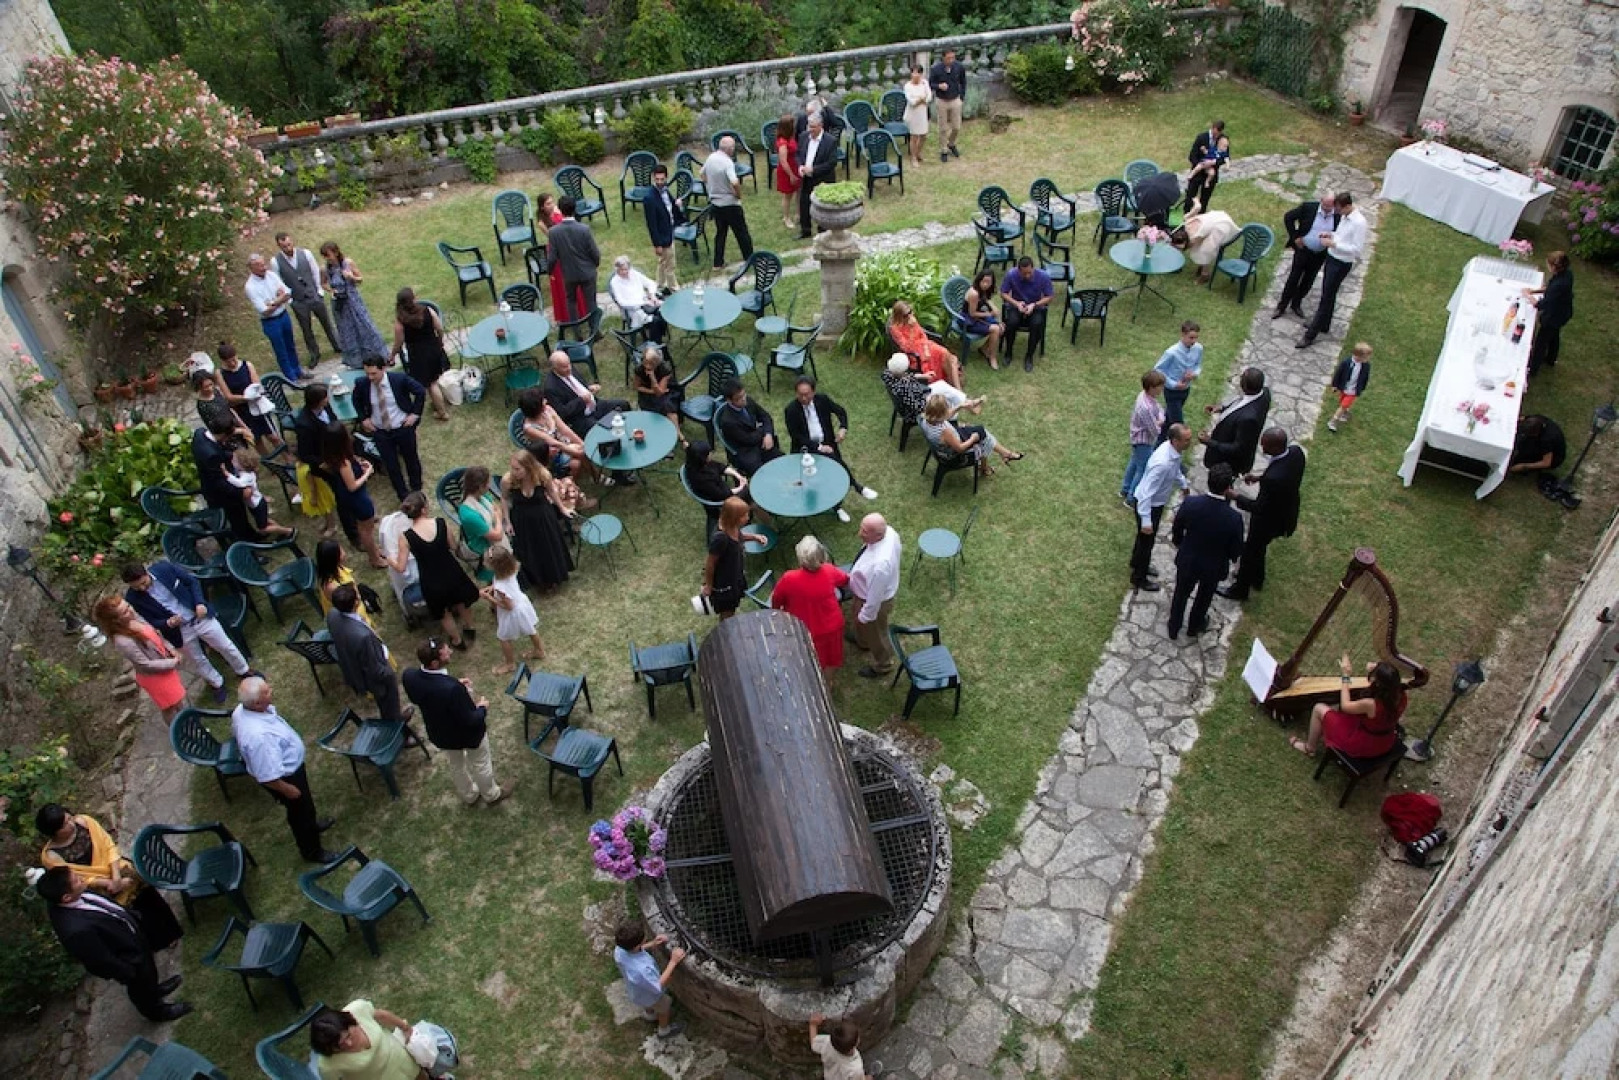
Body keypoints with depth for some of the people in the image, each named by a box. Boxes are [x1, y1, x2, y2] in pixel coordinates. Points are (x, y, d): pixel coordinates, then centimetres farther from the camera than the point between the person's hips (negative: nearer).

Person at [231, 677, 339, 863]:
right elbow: (268, 777, -34)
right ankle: (312, 851, 44)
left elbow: (236, 731, 6)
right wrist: (289, 790, -16)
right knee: (300, 810, 19)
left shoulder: (241, 709, -19)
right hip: (285, 777, -8)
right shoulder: (259, 737, -45)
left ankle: (312, 825, 61)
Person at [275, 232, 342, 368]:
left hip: (315, 296, 0)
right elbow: (279, 282, -2)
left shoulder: (306, 253, -11)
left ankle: (338, 347, 35)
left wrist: (319, 290, -1)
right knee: (307, 330, 13)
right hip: (298, 302, 0)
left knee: (327, 323, 16)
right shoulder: (276, 261, -13)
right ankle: (314, 355, 30)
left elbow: (316, 272, -1)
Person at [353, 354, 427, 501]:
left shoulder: (400, 378, -22)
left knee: (412, 459, 18)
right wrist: (363, 418, 1)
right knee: (391, 465, 9)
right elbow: (357, 400, 9)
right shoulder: (362, 384, -14)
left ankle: (417, 491, 42)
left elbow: (421, 391, -7)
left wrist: (415, 414, -9)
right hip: (379, 431, 1)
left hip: (403, 427, -1)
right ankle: (404, 496, 26)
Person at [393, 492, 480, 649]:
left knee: (443, 612, 28)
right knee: (460, 599, 34)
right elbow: (451, 546, -3)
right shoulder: (441, 523, -19)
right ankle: (469, 627, 59)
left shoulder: (406, 537, -24)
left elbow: (401, 567, -16)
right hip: (451, 573, 2)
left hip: (432, 582, -2)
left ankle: (457, 641, 50)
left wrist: (390, 560, 5)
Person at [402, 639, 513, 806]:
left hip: (441, 733, 5)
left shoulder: (409, 675, -25)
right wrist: (482, 708, -9)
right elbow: (470, 720, -29)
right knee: (480, 765, 26)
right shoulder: (452, 688, -44)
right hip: (468, 733, -5)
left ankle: (469, 795, 58)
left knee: (456, 765, 32)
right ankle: (492, 795, 52)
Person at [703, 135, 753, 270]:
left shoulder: (710, 158, 1)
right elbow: (735, 183, -35)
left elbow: (703, 176, 16)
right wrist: (739, 195, -16)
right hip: (730, 203, -7)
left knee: (720, 233, 17)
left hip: (715, 202, 7)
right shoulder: (727, 162, -23)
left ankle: (718, 263, 18)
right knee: (742, 233, 7)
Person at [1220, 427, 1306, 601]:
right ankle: (1256, 577, 58)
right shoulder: (1296, 450, -20)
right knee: (1257, 547, 32)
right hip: (1285, 511, 8)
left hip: (1271, 519, -8)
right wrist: (1260, 478, 1)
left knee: (1250, 551, 19)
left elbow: (1259, 508, -28)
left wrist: (1236, 497, -17)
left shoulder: (1274, 478, -44)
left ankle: (1240, 589, 44)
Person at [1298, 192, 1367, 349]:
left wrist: (1333, 243, -27)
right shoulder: (1344, 217, 2)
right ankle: (1323, 325, 40)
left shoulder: (1359, 222, -24)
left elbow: (1357, 249, -25)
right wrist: (1330, 234, 1)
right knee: (1327, 295, 22)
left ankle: (1310, 336, 1)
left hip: (1341, 264, -9)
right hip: (1331, 258, 9)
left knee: (1327, 298, -3)